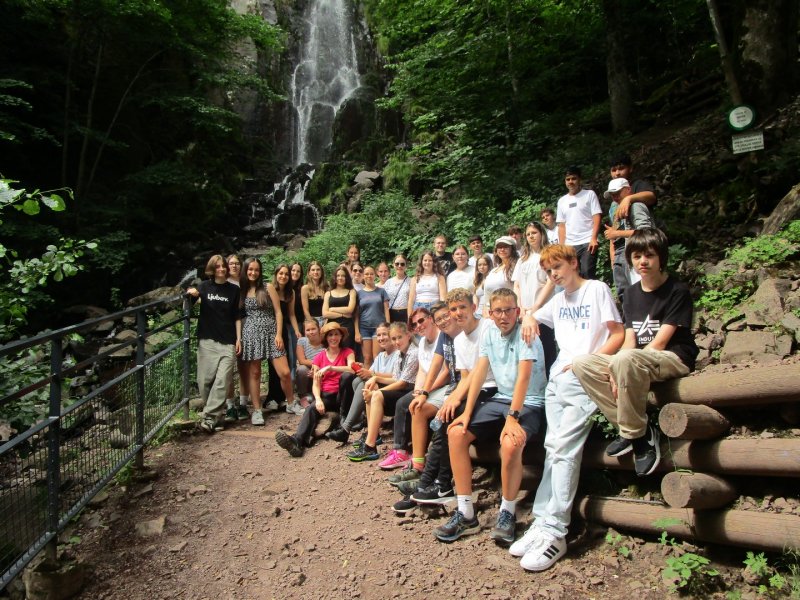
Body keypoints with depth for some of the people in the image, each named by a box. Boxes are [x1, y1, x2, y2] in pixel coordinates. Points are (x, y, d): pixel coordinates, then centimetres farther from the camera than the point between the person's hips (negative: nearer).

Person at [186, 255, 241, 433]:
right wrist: (191, 294, -15)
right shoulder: (205, 286, 6)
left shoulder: (234, 289, 7)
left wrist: (238, 339, 1)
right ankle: (215, 417, 11)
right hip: (207, 340, 0)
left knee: (222, 381, -9)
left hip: (228, 342, 0)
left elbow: (237, 316, 8)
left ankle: (209, 419, -8)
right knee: (205, 380, -2)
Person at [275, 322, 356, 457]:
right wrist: (318, 399, -18)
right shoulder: (319, 357, 11)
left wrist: (329, 368, -23)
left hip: (342, 395, -2)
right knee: (311, 408, -30)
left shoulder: (347, 352, 6)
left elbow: (352, 369, -16)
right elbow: (316, 384, 2)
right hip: (326, 396, 2)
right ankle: (298, 441, -56)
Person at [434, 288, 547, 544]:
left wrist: (512, 418, -33)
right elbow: (479, 372, 1)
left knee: (510, 443, -35)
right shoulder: (489, 333, 6)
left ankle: (507, 513, -10)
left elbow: (523, 377, -23)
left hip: (529, 403, -6)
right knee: (456, 432, -11)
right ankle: (465, 514, -6)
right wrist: (467, 412, -7)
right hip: (500, 399, 6)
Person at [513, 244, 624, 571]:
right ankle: (543, 522, -5)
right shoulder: (558, 300, 22)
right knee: (553, 448, -3)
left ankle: (554, 531, -18)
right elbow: (532, 317, 35)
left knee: (564, 448, -18)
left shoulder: (597, 289, 4)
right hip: (558, 378, 6)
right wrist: (528, 320, 9)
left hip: (585, 379, -6)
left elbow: (618, 334, -1)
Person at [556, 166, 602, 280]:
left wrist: (593, 238, -15)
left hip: (587, 242, -4)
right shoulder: (562, 201, 17)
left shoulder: (589, 194, 6)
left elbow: (597, 218, -2)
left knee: (587, 274, -10)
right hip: (569, 245, 4)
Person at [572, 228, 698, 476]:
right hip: (637, 361, 7)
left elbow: (659, 343, -15)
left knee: (627, 359, -39)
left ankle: (635, 433, -20)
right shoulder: (632, 293, 12)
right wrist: (616, 371, -14)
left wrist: (620, 365, -21)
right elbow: (630, 340, 4)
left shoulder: (677, 291, -7)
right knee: (582, 363, -12)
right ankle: (634, 428, -12)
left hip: (675, 359, -7)